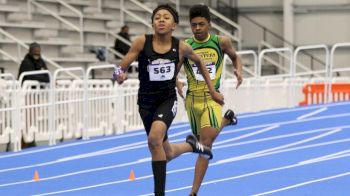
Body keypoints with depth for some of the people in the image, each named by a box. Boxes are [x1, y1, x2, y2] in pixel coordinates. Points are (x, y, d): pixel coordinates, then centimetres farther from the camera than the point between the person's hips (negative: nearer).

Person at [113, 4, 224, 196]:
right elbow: (121, 68, -10)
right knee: (167, 154, 16)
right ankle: (191, 145, 51)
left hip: (168, 99, -2)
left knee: (154, 139, -31)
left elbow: (199, 62, 13)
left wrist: (212, 90, 16)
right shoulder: (142, 42, -11)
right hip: (146, 102, 2)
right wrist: (119, 75, -34)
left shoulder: (181, 47, -8)